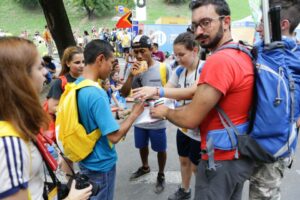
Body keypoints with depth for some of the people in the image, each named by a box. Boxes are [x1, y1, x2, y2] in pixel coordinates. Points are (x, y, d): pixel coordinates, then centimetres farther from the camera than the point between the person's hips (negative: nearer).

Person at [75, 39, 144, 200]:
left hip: (84, 159, 8)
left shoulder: (76, 85, -2)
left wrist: (108, 112, 8)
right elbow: (114, 136, -28)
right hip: (100, 164, -8)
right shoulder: (96, 94, -30)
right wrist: (134, 113, -17)